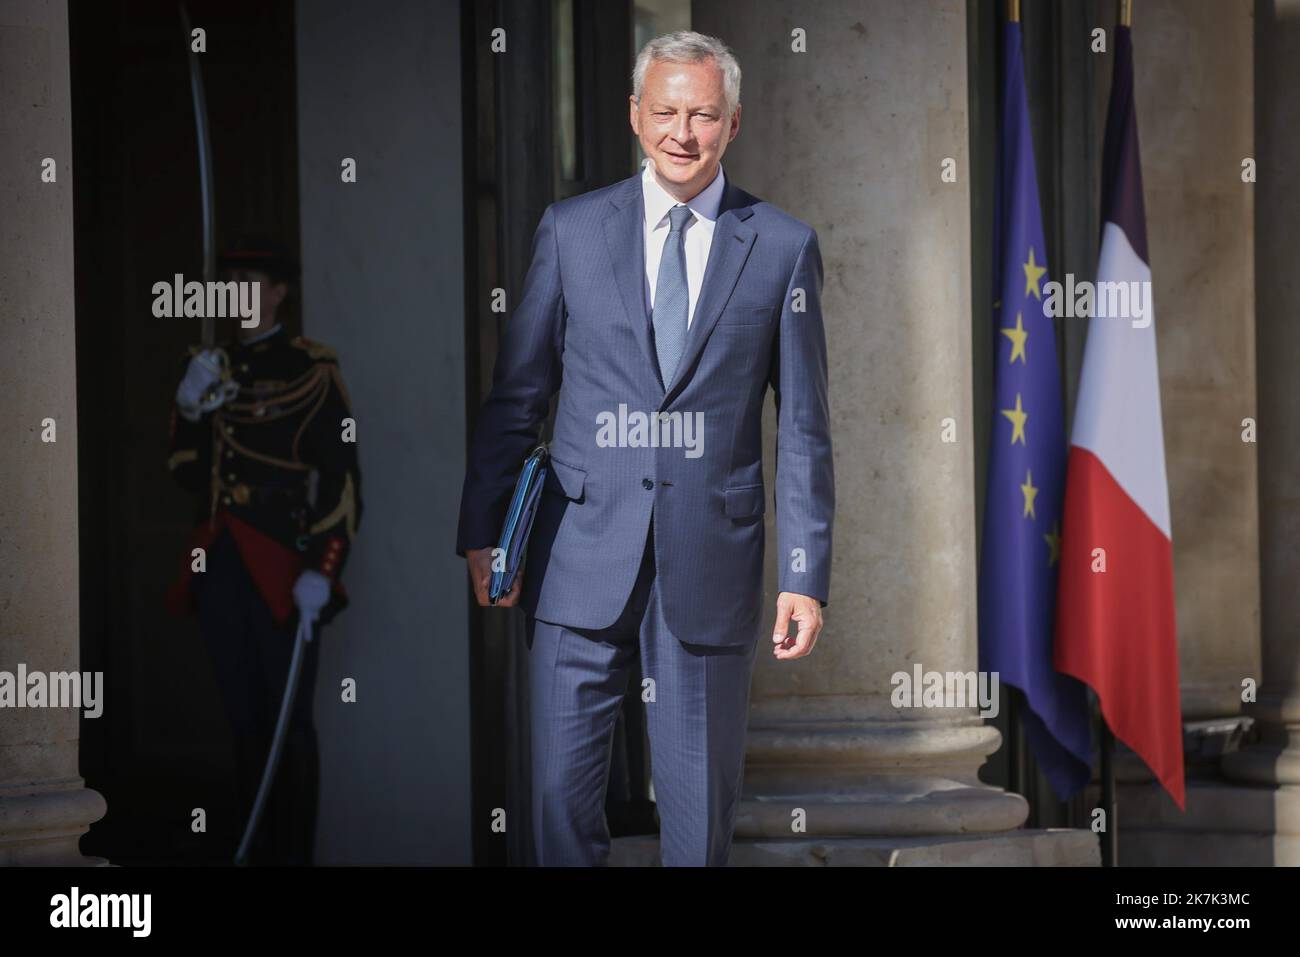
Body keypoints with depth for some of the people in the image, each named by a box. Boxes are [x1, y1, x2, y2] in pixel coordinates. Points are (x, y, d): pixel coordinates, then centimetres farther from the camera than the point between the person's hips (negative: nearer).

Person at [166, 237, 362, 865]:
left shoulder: (310, 371, -3)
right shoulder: (213, 367, 15)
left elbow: (342, 478, -8)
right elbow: (187, 474, 15)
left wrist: (322, 571, -16)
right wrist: (188, 407, -3)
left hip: (283, 570, -6)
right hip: (220, 569, 6)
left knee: (288, 721, -4)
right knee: (245, 719, 10)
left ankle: (293, 854, 1)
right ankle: (256, 851, 16)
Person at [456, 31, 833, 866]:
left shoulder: (784, 248, 3)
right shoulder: (572, 230, 5)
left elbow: (804, 428, 3)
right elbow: (516, 397, 9)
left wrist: (807, 577, -3)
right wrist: (482, 533, 3)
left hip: (712, 566, -1)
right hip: (584, 555, 1)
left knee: (701, 805, 5)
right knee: (563, 793, 0)